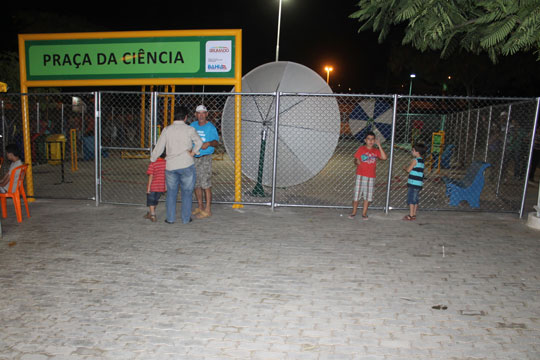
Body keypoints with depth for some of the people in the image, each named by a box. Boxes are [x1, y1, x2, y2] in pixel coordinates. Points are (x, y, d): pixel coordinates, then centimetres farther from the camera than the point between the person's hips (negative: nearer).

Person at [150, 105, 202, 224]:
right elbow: (199, 142, -13)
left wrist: (152, 160, 19)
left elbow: (159, 147, 6)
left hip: (171, 166, 2)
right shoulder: (189, 129, -2)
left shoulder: (167, 130, 4)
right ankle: (186, 218, 13)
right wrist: (193, 152, 0)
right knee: (187, 192, 9)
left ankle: (170, 218, 18)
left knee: (171, 192, 15)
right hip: (186, 165, -2)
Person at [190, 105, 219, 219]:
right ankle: (200, 207, 25)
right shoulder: (192, 126, 10)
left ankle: (207, 210, -1)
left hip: (205, 159, -6)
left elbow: (216, 142, -13)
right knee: (196, 184, 12)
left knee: (206, 185, -7)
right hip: (193, 158, 6)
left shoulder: (211, 127, -6)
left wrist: (209, 143, -35)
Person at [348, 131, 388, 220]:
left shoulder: (376, 151, 6)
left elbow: (384, 157, -8)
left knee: (368, 196, 5)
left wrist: (379, 146, -10)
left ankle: (364, 213, 17)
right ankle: (353, 212, 15)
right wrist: (357, 161, -24)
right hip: (360, 175, -2)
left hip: (371, 177, 2)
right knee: (356, 194, 1)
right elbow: (355, 159, 1)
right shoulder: (361, 149, 1)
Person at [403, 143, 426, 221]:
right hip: (419, 183, 8)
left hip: (413, 183, -8)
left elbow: (408, 170, -14)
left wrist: (405, 167, 5)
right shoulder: (421, 160, 14)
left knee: (411, 200, -4)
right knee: (415, 200, 13)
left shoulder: (415, 160, -12)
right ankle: (414, 214, 17)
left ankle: (410, 215, -2)